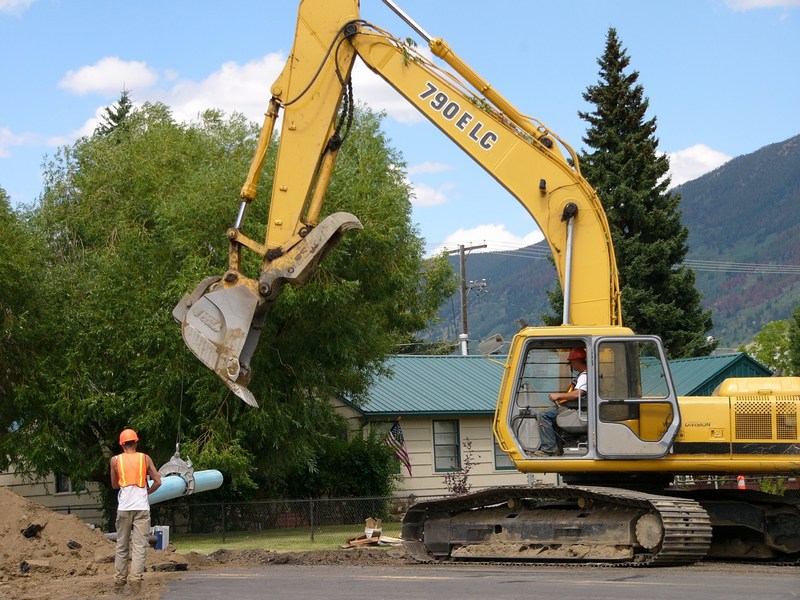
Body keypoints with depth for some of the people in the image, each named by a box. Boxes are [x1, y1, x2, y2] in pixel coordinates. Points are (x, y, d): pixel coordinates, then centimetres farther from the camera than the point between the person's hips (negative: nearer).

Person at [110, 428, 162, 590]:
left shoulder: (116, 460, 5)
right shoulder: (145, 459, 4)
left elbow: (114, 485, 15)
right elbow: (157, 482, 3)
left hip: (124, 508, 1)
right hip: (142, 507, -1)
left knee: (122, 545, 11)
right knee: (139, 546, -3)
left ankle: (119, 580, 13)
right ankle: (136, 580, -14)